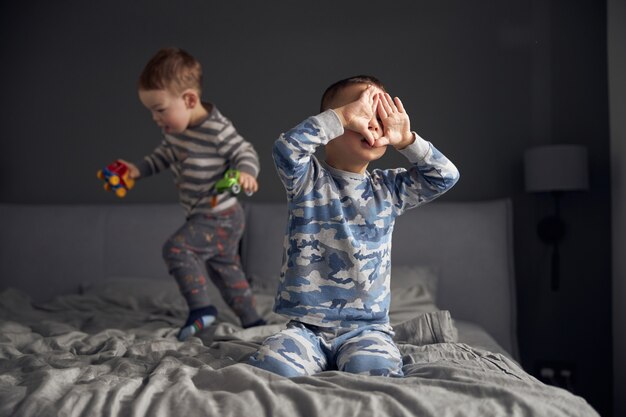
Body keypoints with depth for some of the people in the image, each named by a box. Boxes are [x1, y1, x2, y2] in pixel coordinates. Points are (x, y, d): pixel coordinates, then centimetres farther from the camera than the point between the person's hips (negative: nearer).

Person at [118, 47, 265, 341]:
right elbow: (166, 153, 17)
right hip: (204, 217, 10)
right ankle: (251, 321, 35)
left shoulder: (217, 130, -26)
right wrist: (139, 169, 8)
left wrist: (245, 173, -39)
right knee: (224, 267, 20)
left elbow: (246, 153, -18)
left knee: (176, 248, -19)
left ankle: (201, 307, -7)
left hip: (219, 219, -10)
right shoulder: (173, 127, -1)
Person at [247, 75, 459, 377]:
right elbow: (286, 149, -21)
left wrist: (405, 140, -1)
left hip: (367, 326, 2)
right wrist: (342, 116, -19)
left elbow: (446, 176, 8)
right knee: (272, 364, -26)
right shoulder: (309, 179, -1)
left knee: (375, 369, -27)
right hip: (306, 325, -2)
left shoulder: (388, 188, 10)